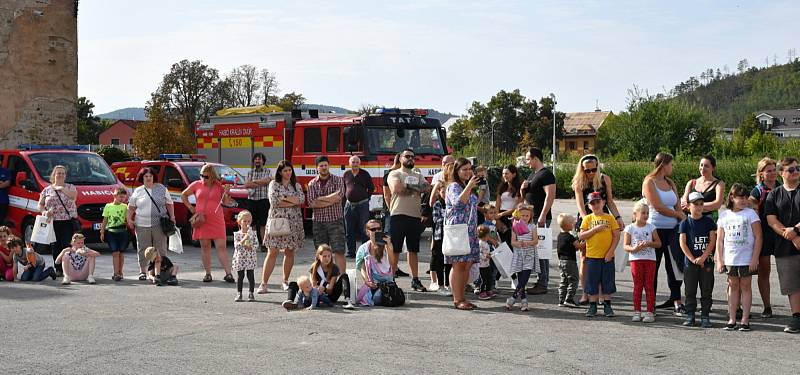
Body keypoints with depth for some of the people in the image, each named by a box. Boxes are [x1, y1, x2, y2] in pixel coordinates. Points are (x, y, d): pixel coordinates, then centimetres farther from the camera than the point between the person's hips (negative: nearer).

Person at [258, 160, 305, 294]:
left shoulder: (296, 185, 12)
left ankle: (285, 281, 17)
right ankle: (263, 283, -7)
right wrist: (292, 202, -9)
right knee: (272, 253, -7)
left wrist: (283, 198, -12)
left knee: (289, 252, 5)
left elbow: (302, 199, -7)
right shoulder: (274, 184, 5)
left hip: (293, 223, 3)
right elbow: (274, 201, -11)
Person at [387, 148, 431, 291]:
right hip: (398, 215, -5)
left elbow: (427, 187, 1)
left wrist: (408, 187, -9)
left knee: (413, 250, 9)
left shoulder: (418, 176, 19)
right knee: (394, 250, -3)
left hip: (415, 216, 5)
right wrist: (416, 188, -5)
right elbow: (397, 188, -18)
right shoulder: (395, 174, 2)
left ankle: (415, 280, 14)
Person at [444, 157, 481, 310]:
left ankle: (462, 297, 11)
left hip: (470, 231, 8)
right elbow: (458, 202, -24)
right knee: (458, 265, -8)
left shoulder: (468, 187, 21)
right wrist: (469, 187, -29)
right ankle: (457, 299, -7)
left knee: (467, 265, 5)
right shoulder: (453, 186, -6)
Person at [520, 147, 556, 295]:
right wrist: (523, 189, 6)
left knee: (541, 250, -9)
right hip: (530, 218, 10)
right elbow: (525, 197, 29)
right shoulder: (532, 174, 20)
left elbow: (550, 195, -19)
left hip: (541, 218, -10)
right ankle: (540, 281, 15)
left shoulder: (546, 174, -10)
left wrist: (543, 216, -24)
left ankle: (543, 284, -7)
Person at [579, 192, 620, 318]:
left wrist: (610, 252, -8)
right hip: (592, 256, 0)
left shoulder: (610, 218, 3)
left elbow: (616, 236, 0)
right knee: (592, 282, 5)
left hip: (607, 257, 0)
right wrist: (595, 229, -14)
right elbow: (581, 236, -4)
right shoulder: (587, 219, 4)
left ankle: (607, 306, 14)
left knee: (607, 282, 5)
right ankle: (592, 306, 14)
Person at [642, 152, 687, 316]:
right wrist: (679, 215, -4)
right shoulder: (649, 182, -6)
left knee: (674, 266, 0)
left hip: (672, 229, 6)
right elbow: (658, 207, -13)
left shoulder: (670, 183, 15)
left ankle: (677, 301, 1)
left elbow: (678, 206, 10)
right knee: (653, 267, 3)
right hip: (655, 229, -5)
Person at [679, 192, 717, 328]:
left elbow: (712, 241, -3)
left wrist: (703, 257, -12)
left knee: (706, 290, 4)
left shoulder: (708, 221, 2)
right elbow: (682, 243, -4)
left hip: (707, 261, 0)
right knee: (690, 290, 5)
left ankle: (705, 316, 10)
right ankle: (690, 315, 13)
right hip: (690, 262, 0)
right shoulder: (685, 223, 0)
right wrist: (692, 259, -12)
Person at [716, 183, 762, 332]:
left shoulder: (750, 214, -3)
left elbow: (758, 237, -5)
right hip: (729, 259, 3)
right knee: (733, 286, 9)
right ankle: (732, 319, 12)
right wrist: (719, 260, 1)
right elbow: (719, 240, 7)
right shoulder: (724, 216, 5)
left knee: (745, 286, 3)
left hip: (746, 259, -3)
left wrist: (755, 258, -11)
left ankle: (745, 320, 7)